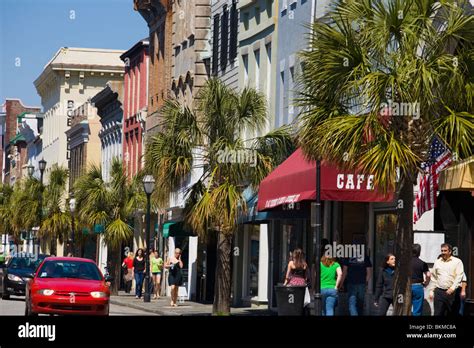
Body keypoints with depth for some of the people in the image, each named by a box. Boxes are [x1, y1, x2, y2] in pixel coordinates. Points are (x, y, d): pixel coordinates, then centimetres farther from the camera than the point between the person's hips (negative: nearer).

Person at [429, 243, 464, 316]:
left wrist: (453, 288, -19)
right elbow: (433, 278, 17)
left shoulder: (457, 262, 1)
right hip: (439, 292, 3)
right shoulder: (437, 262, 13)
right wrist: (431, 290, 11)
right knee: (438, 313, -4)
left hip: (452, 292, -3)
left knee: (451, 313, 2)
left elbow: (459, 277, -7)